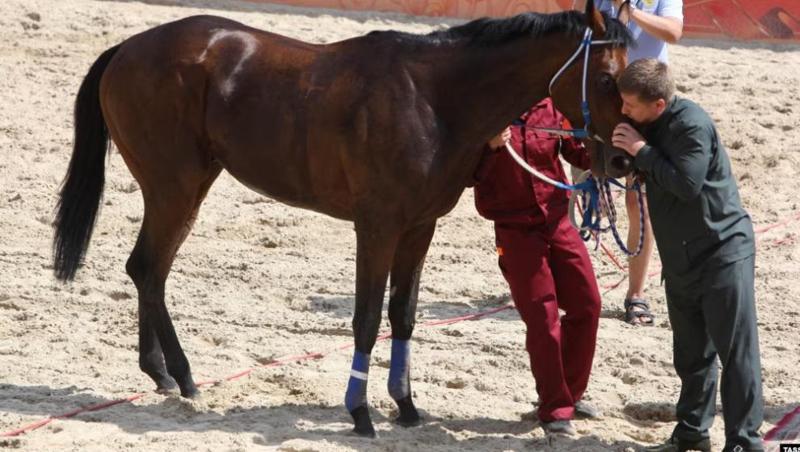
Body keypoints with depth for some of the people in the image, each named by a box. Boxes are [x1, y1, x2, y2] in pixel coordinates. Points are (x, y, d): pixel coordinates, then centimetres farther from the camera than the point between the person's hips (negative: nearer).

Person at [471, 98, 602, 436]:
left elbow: (579, 153, 0)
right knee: (543, 319, -4)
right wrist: (490, 149, -28)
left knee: (587, 306, 7)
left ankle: (570, 393, 26)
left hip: (558, 221, 4)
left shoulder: (551, 109, -1)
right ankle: (553, 409, 10)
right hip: (516, 231, -4)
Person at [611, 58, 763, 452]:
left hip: (723, 252, -9)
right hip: (680, 257, 9)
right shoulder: (649, 127, 6)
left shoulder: (692, 124, -20)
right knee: (691, 352, 17)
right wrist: (624, 154, -2)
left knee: (736, 350, -6)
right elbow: (644, 173, 17)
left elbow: (686, 184, -28)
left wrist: (642, 150, -22)